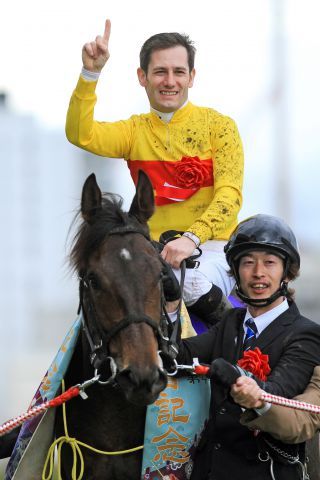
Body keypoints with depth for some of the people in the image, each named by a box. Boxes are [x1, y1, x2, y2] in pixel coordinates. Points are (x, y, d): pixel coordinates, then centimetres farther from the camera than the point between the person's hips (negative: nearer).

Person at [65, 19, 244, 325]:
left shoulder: (218, 126, 3)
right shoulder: (135, 131, 12)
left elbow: (229, 195, -9)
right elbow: (80, 135, -6)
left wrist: (191, 238, -25)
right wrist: (90, 73, -17)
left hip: (212, 248, -3)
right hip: (156, 252, 3)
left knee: (192, 283, -35)